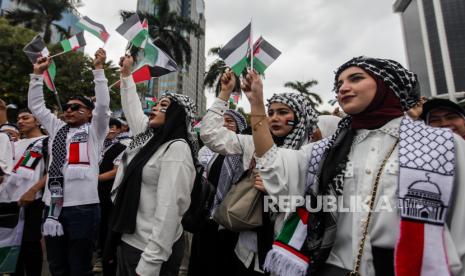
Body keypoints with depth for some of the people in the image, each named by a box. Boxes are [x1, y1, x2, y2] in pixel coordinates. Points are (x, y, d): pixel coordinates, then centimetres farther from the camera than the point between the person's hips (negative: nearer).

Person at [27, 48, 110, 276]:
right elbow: (35, 105, 21)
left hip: (83, 206, -5)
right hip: (52, 206, 5)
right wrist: (38, 73, 16)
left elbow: (103, 104, -10)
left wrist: (98, 68, -11)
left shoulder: (94, 130, 2)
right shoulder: (56, 128, 16)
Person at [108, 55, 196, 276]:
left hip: (152, 249, -8)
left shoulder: (177, 148, -20)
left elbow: (169, 208, -25)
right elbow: (133, 109, 23)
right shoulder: (149, 138, 6)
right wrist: (126, 74, 28)